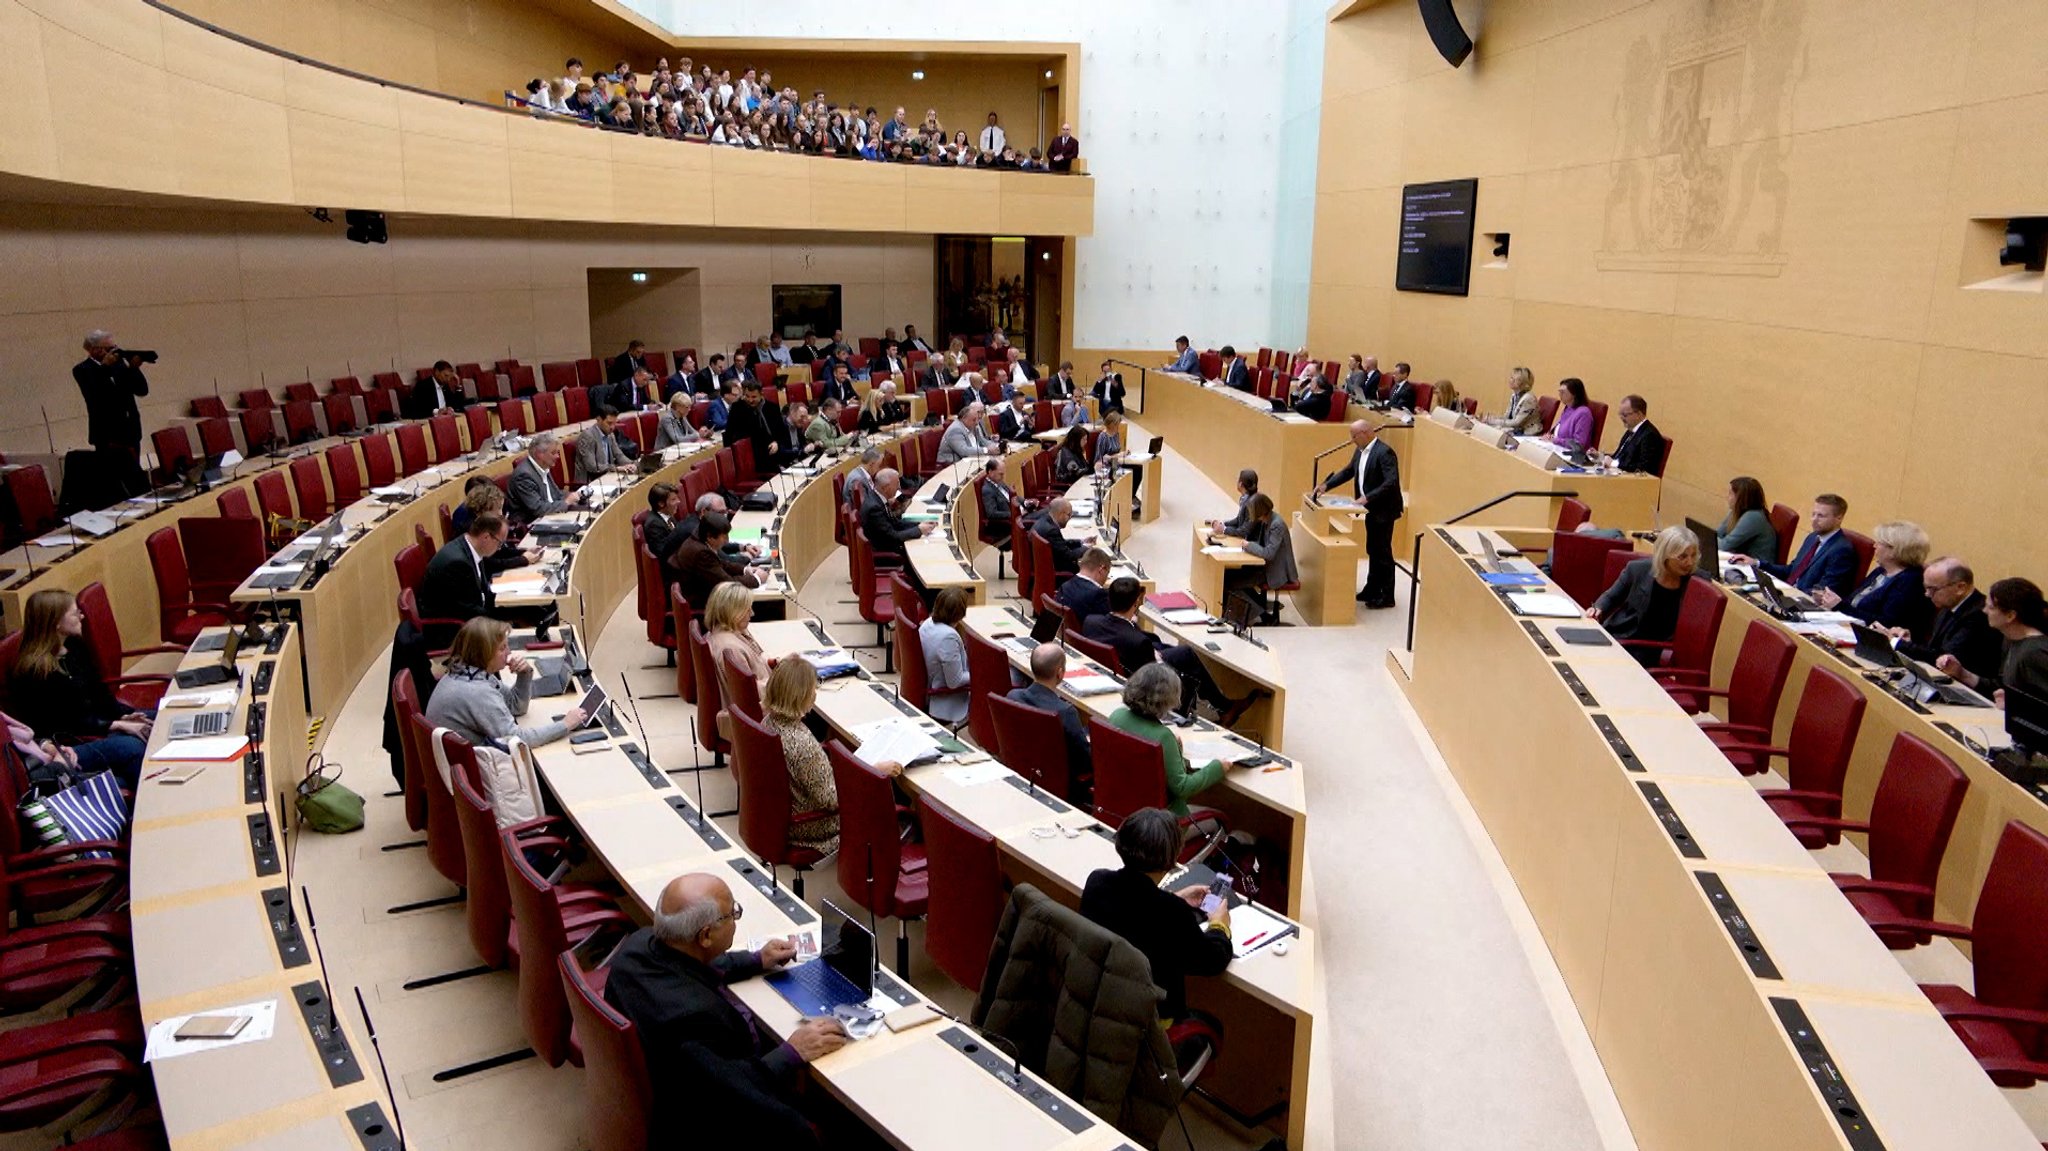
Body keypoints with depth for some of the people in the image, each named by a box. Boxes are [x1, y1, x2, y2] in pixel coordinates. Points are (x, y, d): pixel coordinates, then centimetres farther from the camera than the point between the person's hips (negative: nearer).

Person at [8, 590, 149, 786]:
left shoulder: (74, 647, 8)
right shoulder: (34, 672, -16)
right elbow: (64, 724, -15)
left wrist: (124, 715, -4)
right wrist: (118, 726, -19)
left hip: (96, 721, 9)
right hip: (66, 748, -9)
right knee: (132, 747, -33)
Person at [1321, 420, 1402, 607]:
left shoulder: (1384, 452, -21)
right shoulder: (1360, 451, 6)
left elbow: (1392, 482, -27)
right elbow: (1348, 471, 17)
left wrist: (1368, 497, -30)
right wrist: (1327, 485, 9)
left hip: (1383, 510, -9)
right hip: (1371, 509, 9)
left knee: (1383, 552, -1)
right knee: (1372, 551, 16)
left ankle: (1387, 596, 7)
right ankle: (1372, 590, 27)